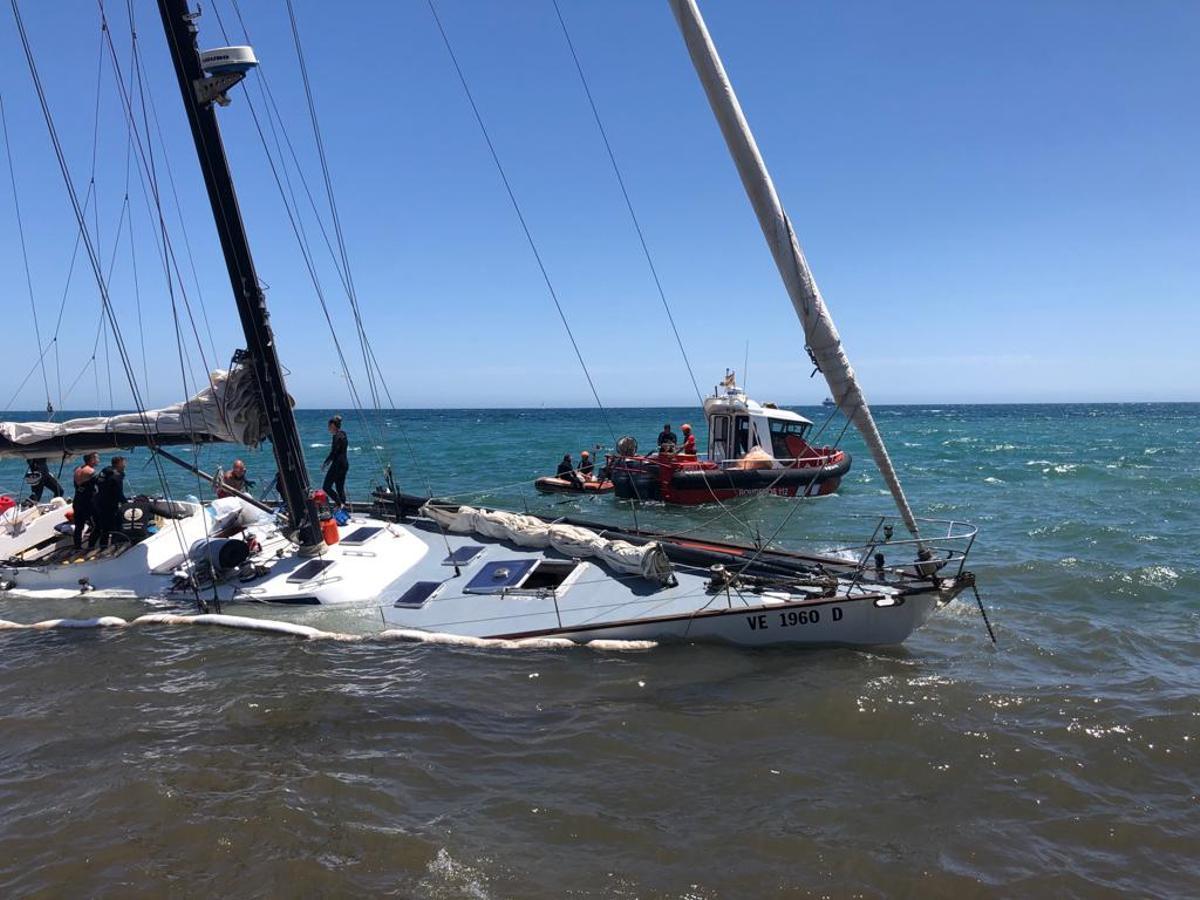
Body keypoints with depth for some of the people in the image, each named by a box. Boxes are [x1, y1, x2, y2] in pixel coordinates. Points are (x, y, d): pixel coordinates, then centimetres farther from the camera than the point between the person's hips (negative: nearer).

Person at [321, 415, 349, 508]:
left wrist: (325, 463, -10)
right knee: (340, 488, 12)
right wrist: (329, 461, 23)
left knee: (326, 487, -4)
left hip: (337, 464, -9)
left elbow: (334, 452, -19)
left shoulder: (336, 436, -14)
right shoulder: (343, 435, 13)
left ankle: (340, 503, -14)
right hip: (345, 463, 9)